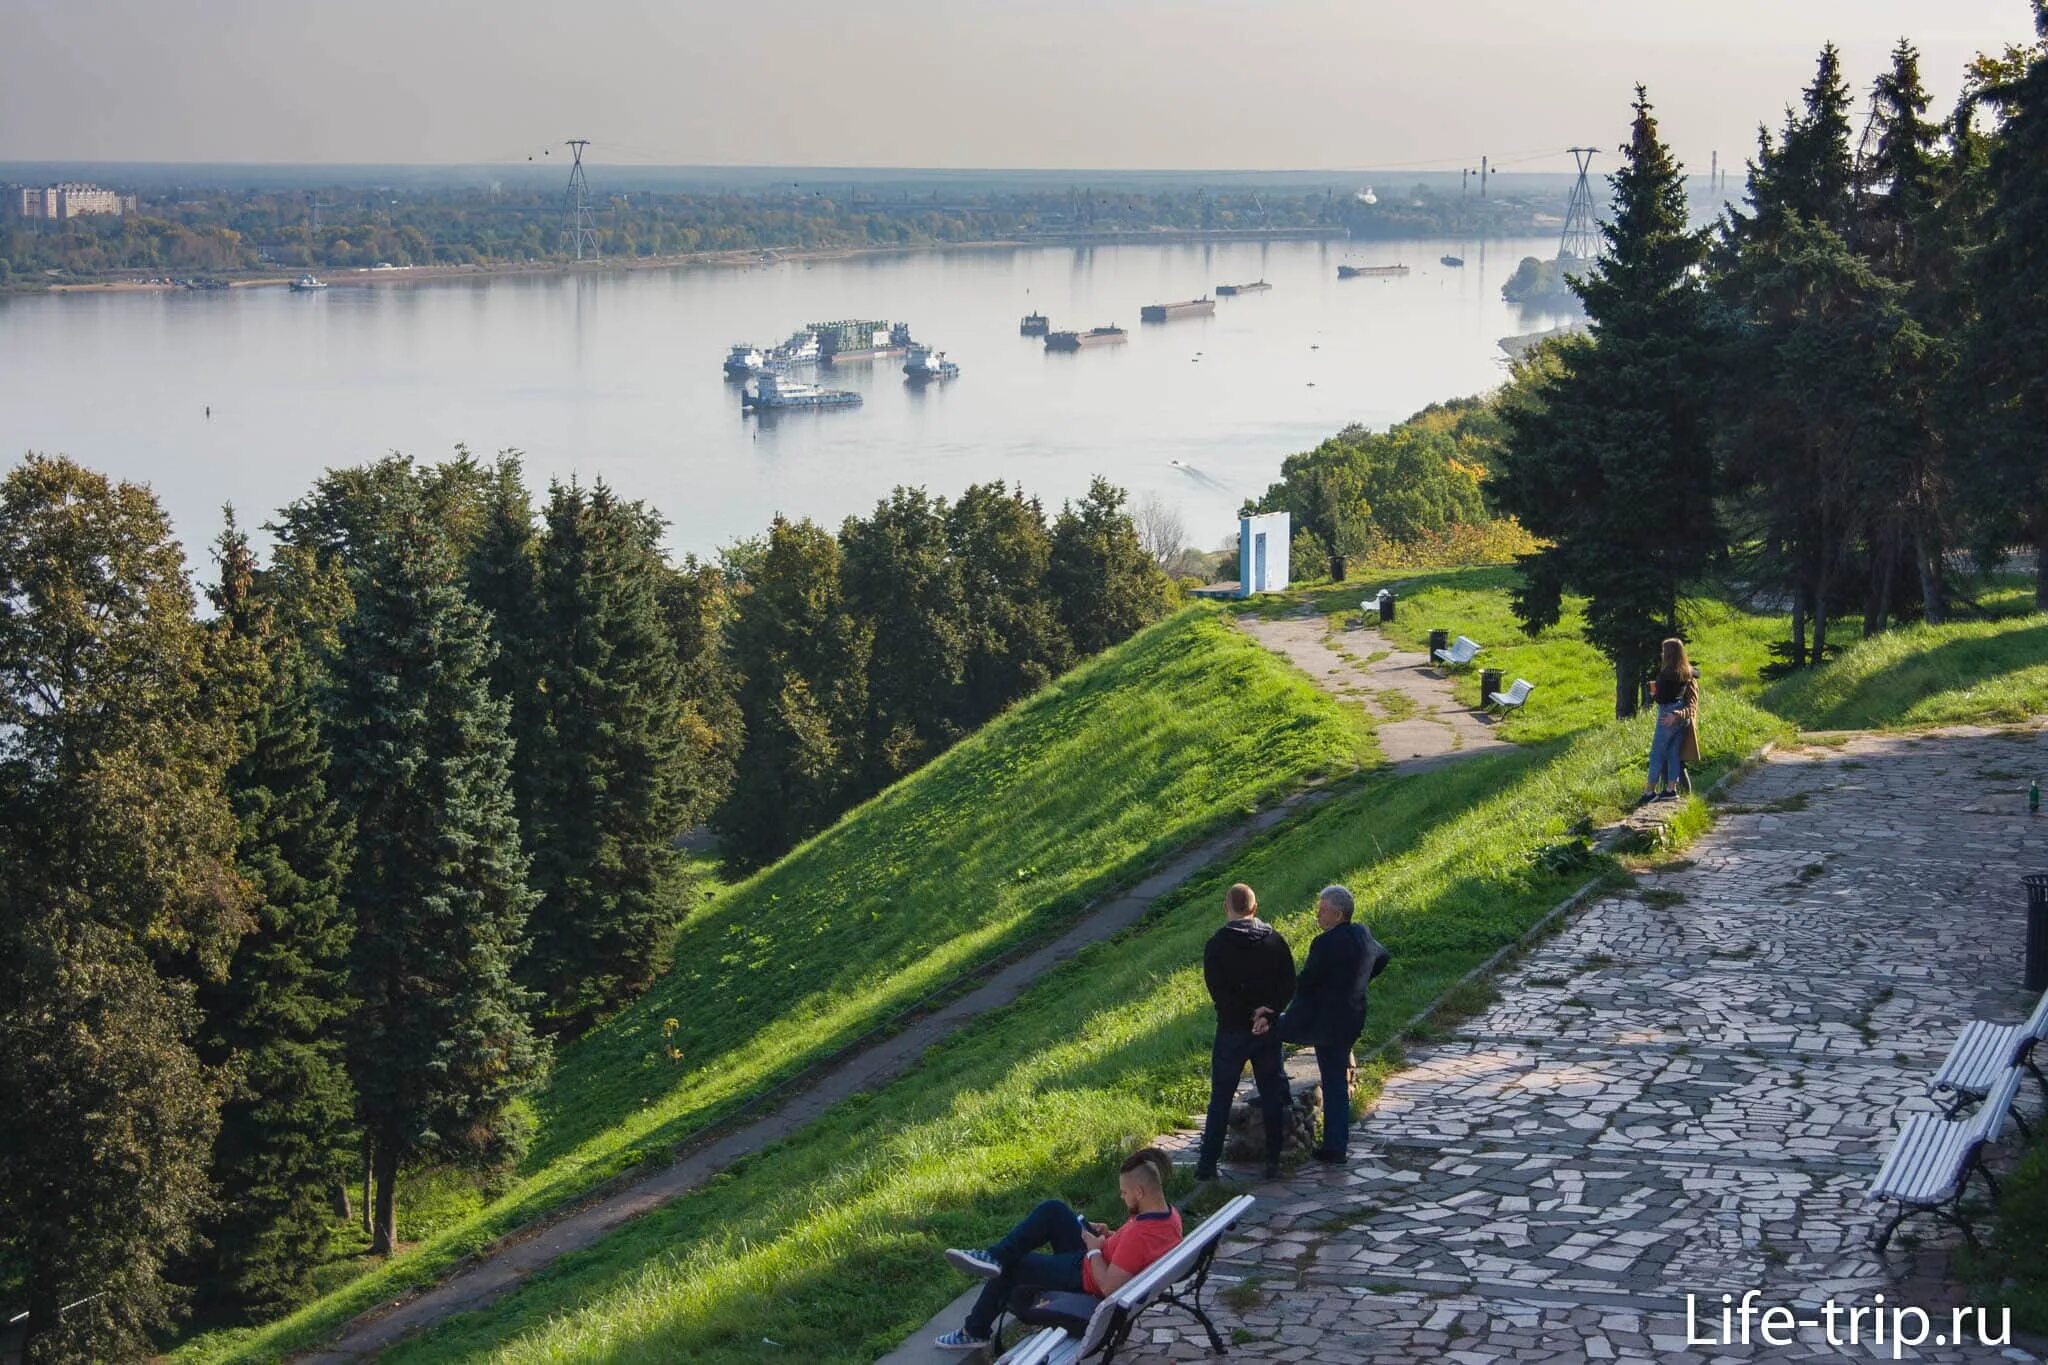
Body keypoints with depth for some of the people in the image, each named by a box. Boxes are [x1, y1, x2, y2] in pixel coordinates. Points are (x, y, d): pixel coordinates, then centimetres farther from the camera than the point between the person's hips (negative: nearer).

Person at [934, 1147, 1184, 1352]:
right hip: (1101, 1261, 9)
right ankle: (993, 1257, 1)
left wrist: (1094, 1250, -18)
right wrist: (1110, 1236, -1)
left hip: (1087, 1276, -9)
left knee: (1009, 1267, 6)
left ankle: (976, 1332, 25)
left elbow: (1109, 1287, -32)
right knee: (1052, 1211, 5)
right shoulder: (1169, 1213, -8)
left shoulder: (1140, 1234, -37)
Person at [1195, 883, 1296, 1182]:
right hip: (1269, 1031, 2)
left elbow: (1218, 990, -15)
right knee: (1272, 1097, 11)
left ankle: (1207, 1164, 5)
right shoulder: (1275, 941, 1)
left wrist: (1248, 1012, -9)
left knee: (1221, 1099, 5)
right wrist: (1268, 1010, -8)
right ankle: (1273, 1161, 11)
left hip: (1232, 1031, -2)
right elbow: (1289, 986, -2)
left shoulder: (1217, 944, -10)